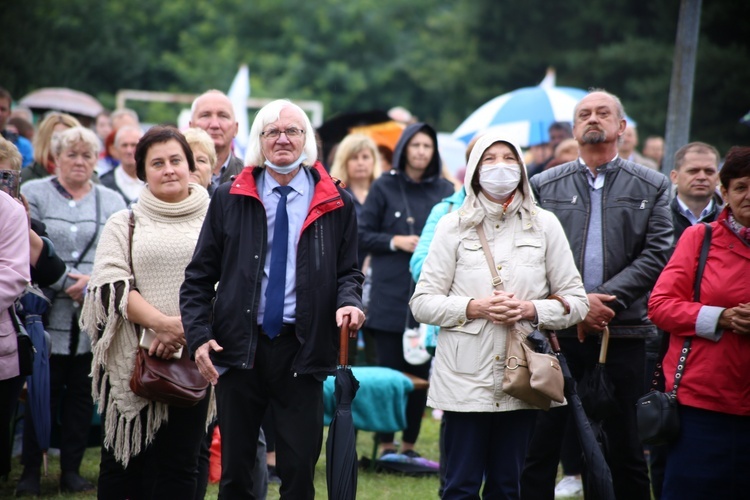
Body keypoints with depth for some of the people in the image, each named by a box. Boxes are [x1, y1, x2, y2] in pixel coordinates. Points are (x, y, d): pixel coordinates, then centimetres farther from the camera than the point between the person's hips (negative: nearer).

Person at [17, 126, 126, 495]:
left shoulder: (112, 202, 14)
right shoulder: (34, 194, 6)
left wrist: (95, 281, -12)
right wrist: (64, 283, -13)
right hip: (49, 315, -2)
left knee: (82, 393, 5)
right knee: (43, 392, -2)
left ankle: (71, 470, 13)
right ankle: (31, 471, 5)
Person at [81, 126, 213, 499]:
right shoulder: (124, 224, 12)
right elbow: (110, 284, -1)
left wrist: (189, 324, -14)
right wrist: (161, 322, -15)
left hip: (192, 359, -1)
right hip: (131, 358, 1)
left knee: (179, 464, 0)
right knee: (124, 458, 4)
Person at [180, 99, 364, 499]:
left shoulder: (335, 204, 5)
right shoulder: (229, 199, 6)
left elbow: (348, 271, 12)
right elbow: (199, 277, 7)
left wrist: (348, 300, -10)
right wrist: (199, 336, -5)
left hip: (302, 351, -1)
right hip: (238, 347, 1)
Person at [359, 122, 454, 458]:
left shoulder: (444, 190, 11)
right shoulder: (384, 188, 5)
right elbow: (364, 235, 3)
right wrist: (396, 241, -11)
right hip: (391, 293, -2)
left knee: (420, 372, 2)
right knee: (389, 369, -3)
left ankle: (409, 445, 10)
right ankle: (385, 445, 4)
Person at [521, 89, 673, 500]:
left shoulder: (651, 186, 8)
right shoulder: (545, 186, 9)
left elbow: (656, 254, -2)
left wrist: (607, 299, -13)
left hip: (623, 332, 0)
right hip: (556, 332, 0)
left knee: (626, 450, 6)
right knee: (540, 444, 2)